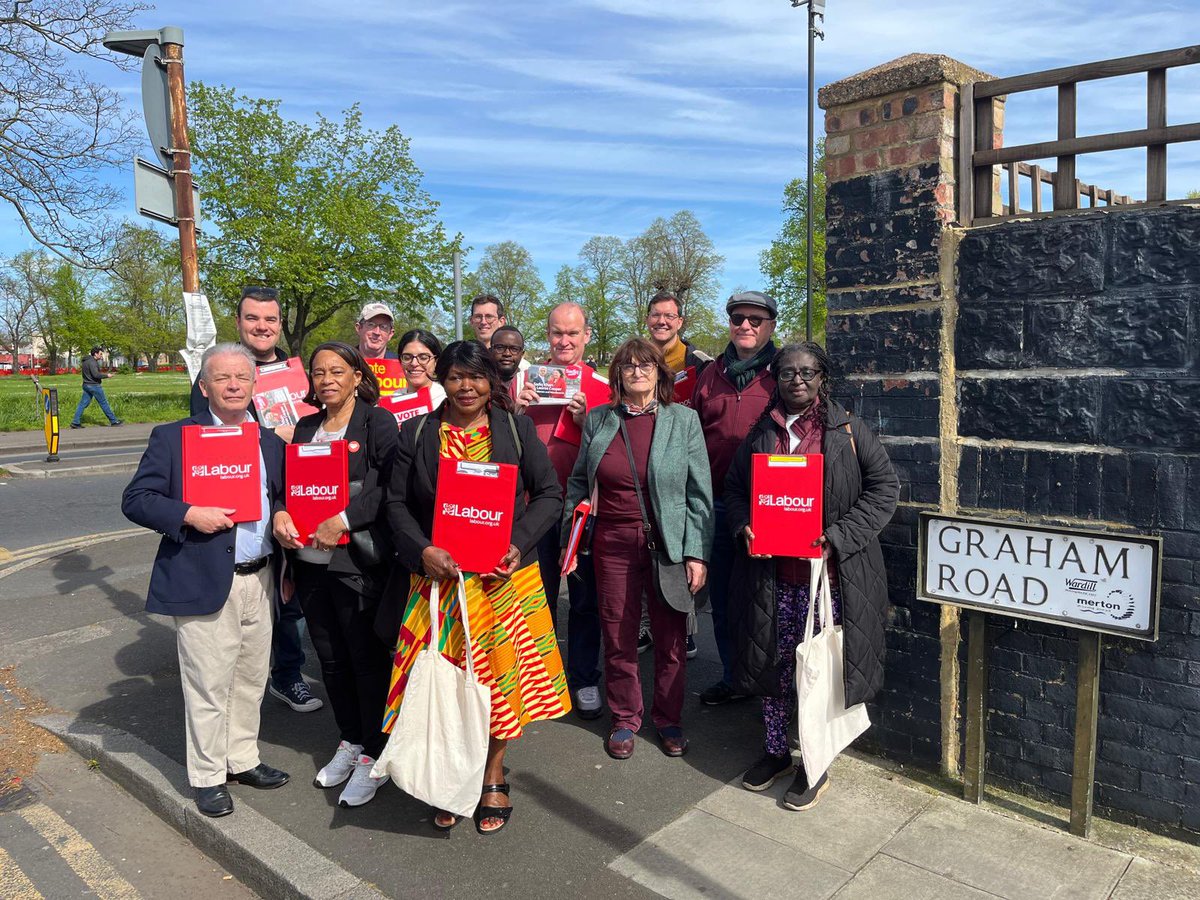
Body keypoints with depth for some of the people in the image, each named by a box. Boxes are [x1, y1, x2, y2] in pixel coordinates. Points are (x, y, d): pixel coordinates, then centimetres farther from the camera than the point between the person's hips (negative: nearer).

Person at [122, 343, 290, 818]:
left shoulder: (270, 441, 10)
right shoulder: (173, 437, -4)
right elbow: (135, 500, -6)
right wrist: (189, 515, -21)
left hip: (258, 580, 5)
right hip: (203, 582, -5)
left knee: (251, 678, 16)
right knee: (209, 685, 3)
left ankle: (242, 760, 34)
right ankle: (208, 776, 21)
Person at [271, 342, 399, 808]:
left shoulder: (377, 422, -6)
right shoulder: (306, 427, 13)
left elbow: (391, 487, -16)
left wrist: (344, 518, -23)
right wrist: (280, 512, -7)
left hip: (359, 562, -6)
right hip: (310, 561, 6)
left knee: (368, 658, 4)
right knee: (331, 659, 16)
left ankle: (374, 755, 20)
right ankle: (350, 741, 35)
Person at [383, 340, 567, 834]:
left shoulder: (518, 429, 2)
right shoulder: (416, 433, 4)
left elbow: (549, 494, 1)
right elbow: (397, 502, 3)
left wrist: (518, 543, -14)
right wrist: (423, 550, -13)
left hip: (504, 575, 0)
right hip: (438, 574, 1)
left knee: (502, 673, 7)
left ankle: (493, 775, 28)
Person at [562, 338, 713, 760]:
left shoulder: (683, 420, 0)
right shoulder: (598, 421, 6)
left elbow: (699, 492, -2)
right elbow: (577, 484, 12)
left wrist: (697, 553, -7)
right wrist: (569, 541, 6)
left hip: (668, 546, -1)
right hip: (613, 546, 1)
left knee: (671, 638, 8)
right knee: (618, 636, 9)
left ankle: (669, 720, 29)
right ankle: (624, 720, 29)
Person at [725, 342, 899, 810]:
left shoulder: (848, 430, -1)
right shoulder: (761, 434, 10)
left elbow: (884, 487, -3)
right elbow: (733, 488, 17)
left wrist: (838, 537, -14)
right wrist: (743, 527, -4)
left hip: (828, 573, -3)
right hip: (771, 574, 4)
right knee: (771, 662, 13)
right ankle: (775, 750, 33)